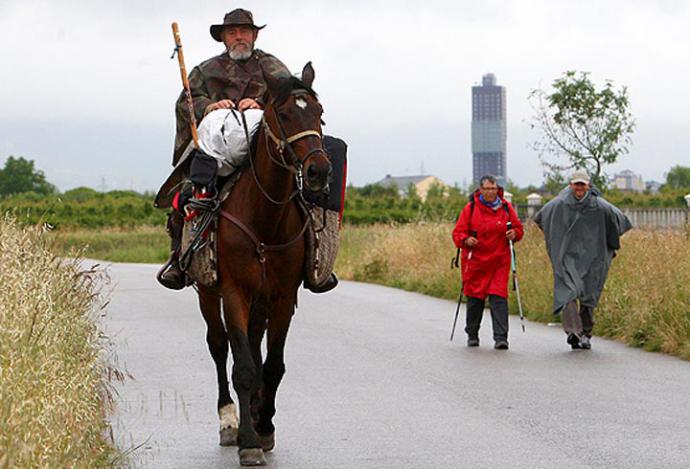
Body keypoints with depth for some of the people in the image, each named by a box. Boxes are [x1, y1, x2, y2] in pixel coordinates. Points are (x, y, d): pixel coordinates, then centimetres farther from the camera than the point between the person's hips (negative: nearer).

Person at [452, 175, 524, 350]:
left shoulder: (506, 207, 5)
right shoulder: (470, 208, -1)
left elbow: (518, 228, 14)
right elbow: (458, 233, 0)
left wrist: (514, 233, -9)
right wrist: (466, 240, -21)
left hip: (499, 261, 0)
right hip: (475, 261, 0)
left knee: (499, 297, -11)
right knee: (475, 298, 8)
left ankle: (500, 337, -13)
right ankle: (472, 335, 26)